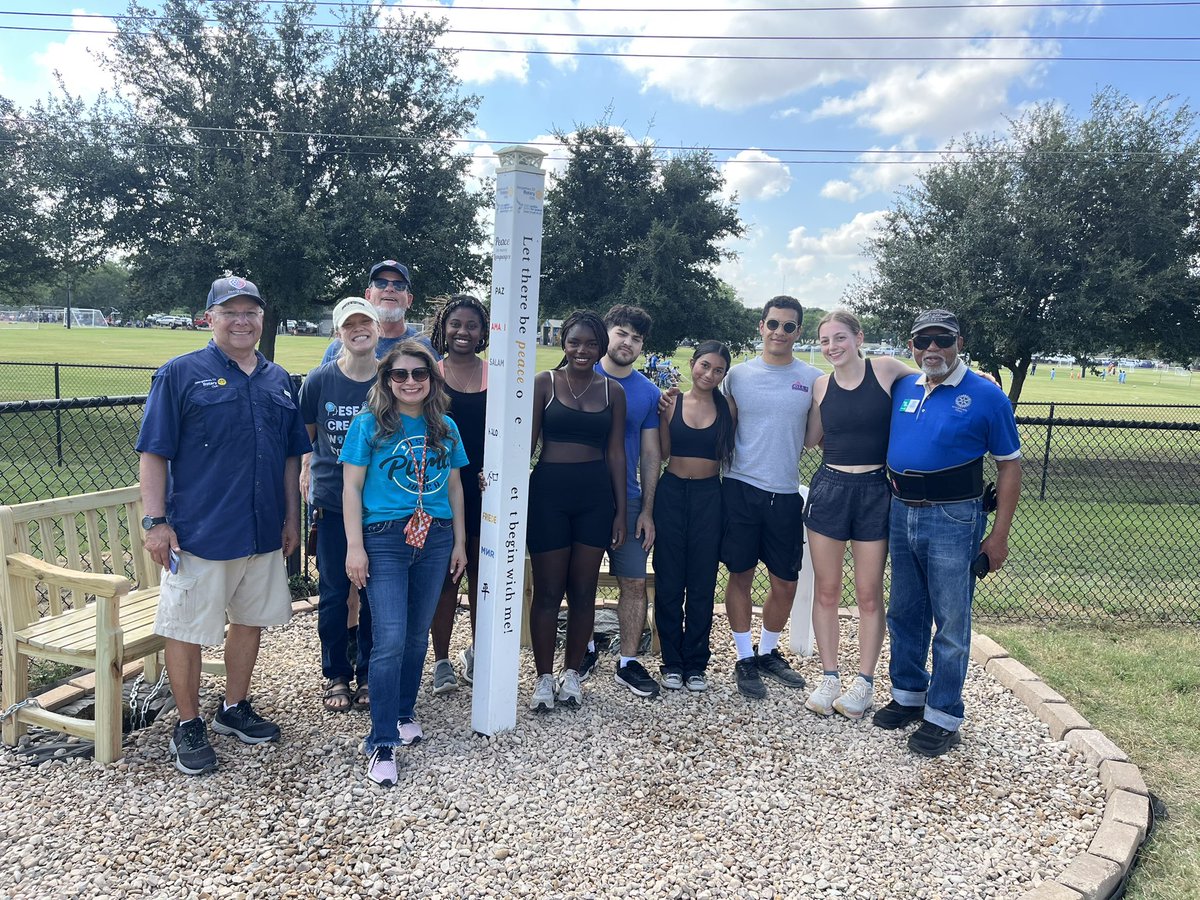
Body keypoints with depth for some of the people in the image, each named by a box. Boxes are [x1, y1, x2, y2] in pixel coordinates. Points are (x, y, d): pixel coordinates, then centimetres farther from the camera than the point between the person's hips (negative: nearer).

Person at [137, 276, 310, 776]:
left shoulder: (278, 380, 10)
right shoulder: (180, 374, -5)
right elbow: (153, 453, -7)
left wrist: (291, 517, 11)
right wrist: (155, 522, -12)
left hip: (264, 532, 5)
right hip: (199, 531, -5)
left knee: (250, 620, 16)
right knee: (188, 629, 4)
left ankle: (234, 709, 33)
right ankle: (188, 727, 21)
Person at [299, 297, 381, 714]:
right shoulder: (319, 380, -3)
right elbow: (304, 438, 9)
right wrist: (306, 476, 2)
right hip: (332, 502, 0)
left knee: (374, 593, 8)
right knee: (334, 592, 8)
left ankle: (368, 674, 25)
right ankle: (336, 675, 25)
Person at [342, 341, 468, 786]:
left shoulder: (445, 428, 9)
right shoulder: (369, 424, -2)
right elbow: (352, 487, -3)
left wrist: (459, 541, 13)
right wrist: (355, 546, -9)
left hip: (435, 539, 4)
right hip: (385, 539, -4)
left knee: (417, 634, 12)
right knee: (390, 640, -9)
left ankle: (404, 714, 30)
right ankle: (382, 743, 0)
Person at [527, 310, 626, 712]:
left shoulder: (612, 391, 7)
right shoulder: (543, 383, 0)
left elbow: (615, 453, 8)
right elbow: (526, 442, -1)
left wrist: (620, 510, 6)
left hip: (595, 494, 2)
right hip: (549, 491, -2)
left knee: (583, 591, 8)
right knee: (548, 591, 4)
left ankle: (571, 673, 23)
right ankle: (544, 677, 17)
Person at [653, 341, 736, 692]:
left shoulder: (727, 408, 2)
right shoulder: (672, 402, 2)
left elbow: (730, 456, 7)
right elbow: (663, 452, -5)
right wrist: (664, 412, -13)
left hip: (709, 496, 0)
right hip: (671, 493, 0)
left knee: (702, 584, 7)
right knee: (669, 582, 4)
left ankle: (696, 663, 19)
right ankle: (672, 662, 17)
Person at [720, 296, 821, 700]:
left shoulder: (813, 379, 3)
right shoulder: (737, 375, 3)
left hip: (786, 494, 1)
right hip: (741, 488, -1)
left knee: (785, 583, 9)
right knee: (740, 575, 5)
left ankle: (768, 652, 31)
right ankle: (745, 659, 21)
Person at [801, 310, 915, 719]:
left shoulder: (886, 369, -4)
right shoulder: (821, 385, 5)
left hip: (875, 492, -3)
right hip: (828, 489, 3)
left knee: (869, 593, 5)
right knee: (826, 590, 8)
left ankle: (864, 682, 19)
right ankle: (829, 677, 21)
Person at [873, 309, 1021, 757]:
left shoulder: (985, 396, -8)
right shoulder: (902, 389, 5)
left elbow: (1009, 465, -4)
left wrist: (999, 534, -8)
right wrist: (893, 493, 8)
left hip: (953, 519, -5)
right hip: (901, 514, 5)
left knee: (951, 623, 3)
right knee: (904, 614, 16)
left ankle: (943, 716, 15)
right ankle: (908, 694, 32)